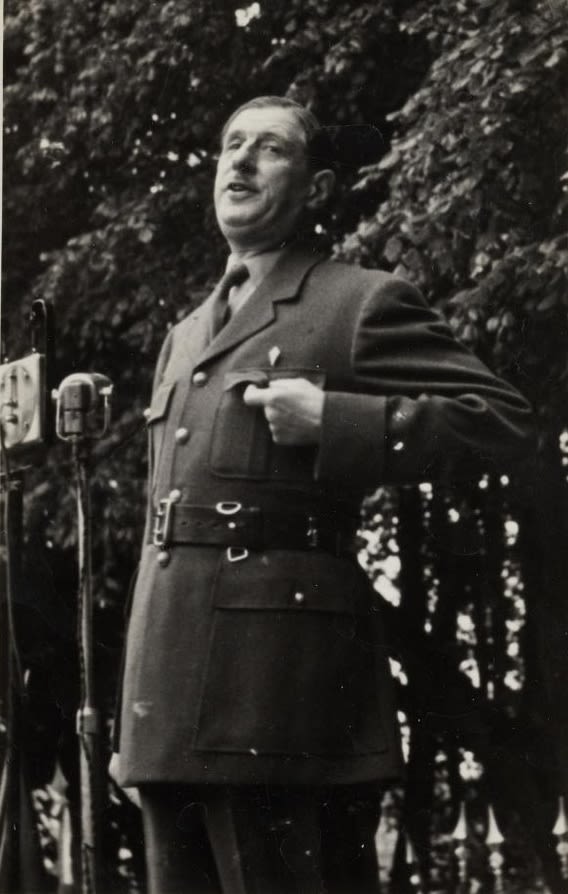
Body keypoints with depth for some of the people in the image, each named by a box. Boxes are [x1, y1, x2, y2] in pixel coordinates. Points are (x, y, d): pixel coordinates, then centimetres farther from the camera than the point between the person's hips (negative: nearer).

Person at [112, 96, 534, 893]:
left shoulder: (364, 305, 3)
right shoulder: (184, 336, 25)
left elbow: (502, 419, -5)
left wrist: (332, 421, -14)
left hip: (282, 685, -7)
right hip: (173, 693, 7)